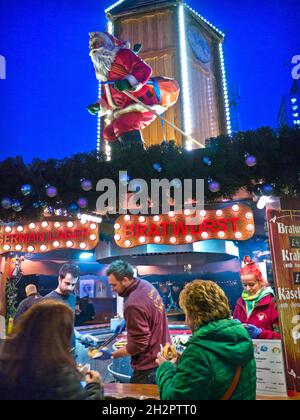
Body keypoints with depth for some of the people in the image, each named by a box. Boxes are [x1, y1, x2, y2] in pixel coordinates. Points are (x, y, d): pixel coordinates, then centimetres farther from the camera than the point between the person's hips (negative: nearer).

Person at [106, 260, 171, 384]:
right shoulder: (146, 285, -2)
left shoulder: (134, 305, -29)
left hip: (149, 369, -9)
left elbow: (138, 344, -23)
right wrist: (128, 323, 11)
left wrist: (112, 355, -14)